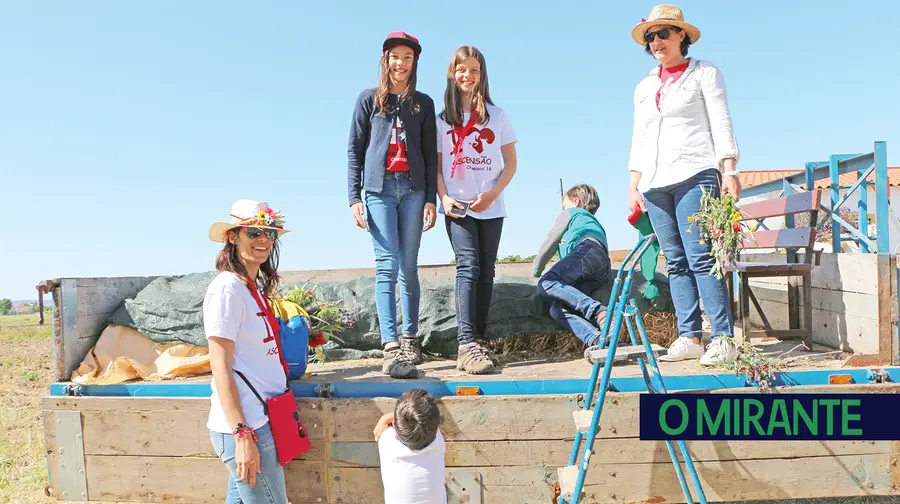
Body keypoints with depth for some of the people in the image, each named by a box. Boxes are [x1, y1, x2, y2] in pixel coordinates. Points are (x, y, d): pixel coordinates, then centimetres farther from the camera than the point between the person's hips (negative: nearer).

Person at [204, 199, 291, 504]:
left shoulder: (254, 287, 12)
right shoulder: (227, 288, -13)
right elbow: (220, 367, -16)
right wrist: (242, 435, -19)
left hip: (258, 420, 8)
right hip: (243, 426, -8)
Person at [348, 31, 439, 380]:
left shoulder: (423, 104, 14)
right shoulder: (369, 100, 11)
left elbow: (430, 155, 10)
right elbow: (355, 150, 7)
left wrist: (431, 199, 1)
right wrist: (354, 197, -2)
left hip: (413, 188, 2)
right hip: (379, 188, -1)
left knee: (409, 267, 2)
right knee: (387, 266, -11)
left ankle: (410, 340, 11)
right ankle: (391, 349, -16)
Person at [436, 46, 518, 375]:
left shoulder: (497, 115, 9)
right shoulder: (443, 119, 7)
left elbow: (510, 163, 7)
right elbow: (436, 165, 6)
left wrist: (492, 193, -9)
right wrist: (444, 197, -11)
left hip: (490, 208, 2)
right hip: (457, 207, -2)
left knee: (486, 273, 4)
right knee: (468, 267, -15)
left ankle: (480, 340, 12)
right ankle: (467, 345, -20)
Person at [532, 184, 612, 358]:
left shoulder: (570, 213, 28)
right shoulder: (595, 222, 49)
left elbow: (551, 241, 22)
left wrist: (536, 268, 32)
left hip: (588, 248, -7)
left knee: (547, 284, -29)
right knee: (557, 309, -10)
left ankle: (600, 312, -44)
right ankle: (596, 339, -39)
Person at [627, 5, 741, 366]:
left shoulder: (705, 73, 10)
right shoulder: (644, 87, 23)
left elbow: (721, 124, 1)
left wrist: (729, 171, -10)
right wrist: (634, 186, 14)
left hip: (694, 176, -5)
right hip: (655, 184, 5)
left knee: (700, 258, -13)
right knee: (676, 263, 2)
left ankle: (723, 338, -8)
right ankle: (689, 338, 5)